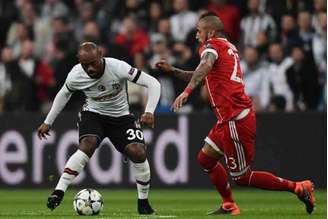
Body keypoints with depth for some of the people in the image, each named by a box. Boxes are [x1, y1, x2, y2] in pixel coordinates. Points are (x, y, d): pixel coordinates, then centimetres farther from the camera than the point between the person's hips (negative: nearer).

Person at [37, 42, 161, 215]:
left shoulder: (117, 67, -28)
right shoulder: (75, 76, -18)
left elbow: (153, 83, -25)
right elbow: (64, 94, 6)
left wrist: (149, 112, -38)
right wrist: (48, 122, 10)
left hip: (121, 116, 0)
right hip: (93, 114, 0)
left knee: (138, 153, -18)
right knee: (87, 146, -30)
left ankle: (143, 202, 3)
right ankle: (59, 191, -32)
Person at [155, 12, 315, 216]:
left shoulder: (212, 45, -7)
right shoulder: (230, 48, 20)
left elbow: (205, 66, -31)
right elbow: (202, 76, 31)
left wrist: (187, 91, -43)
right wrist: (173, 71, 25)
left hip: (235, 120, -9)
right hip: (232, 118, 9)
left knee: (242, 177, -3)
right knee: (205, 158, 16)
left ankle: (298, 188, -5)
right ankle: (229, 206, 17)